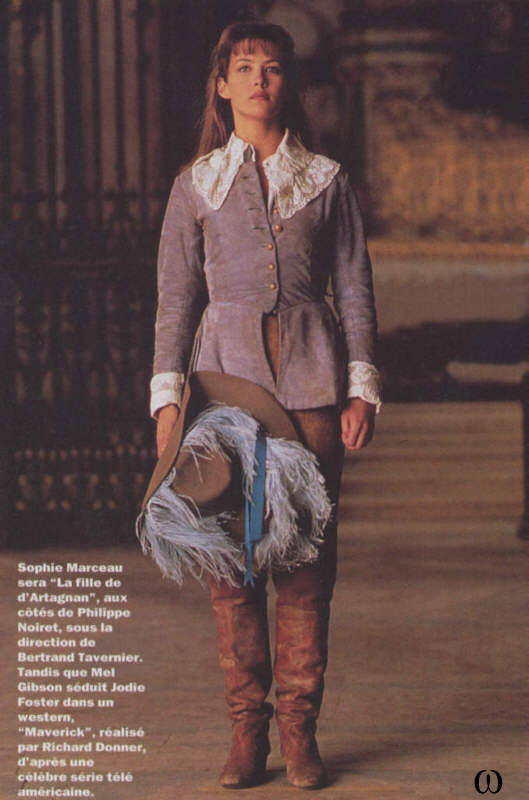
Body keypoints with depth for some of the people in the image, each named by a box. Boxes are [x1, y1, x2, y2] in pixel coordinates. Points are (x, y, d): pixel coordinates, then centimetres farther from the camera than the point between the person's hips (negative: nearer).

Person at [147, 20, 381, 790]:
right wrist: (167, 394, -1)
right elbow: (175, 296, 8)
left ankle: (298, 730, 4)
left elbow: (355, 289, 9)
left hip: (310, 377, 0)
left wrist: (363, 386, 1)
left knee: (308, 552, -3)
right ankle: (246, 729, 4)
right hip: (227, 370, 0)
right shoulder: (196, 184, 10)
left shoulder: (325, 180, 11)